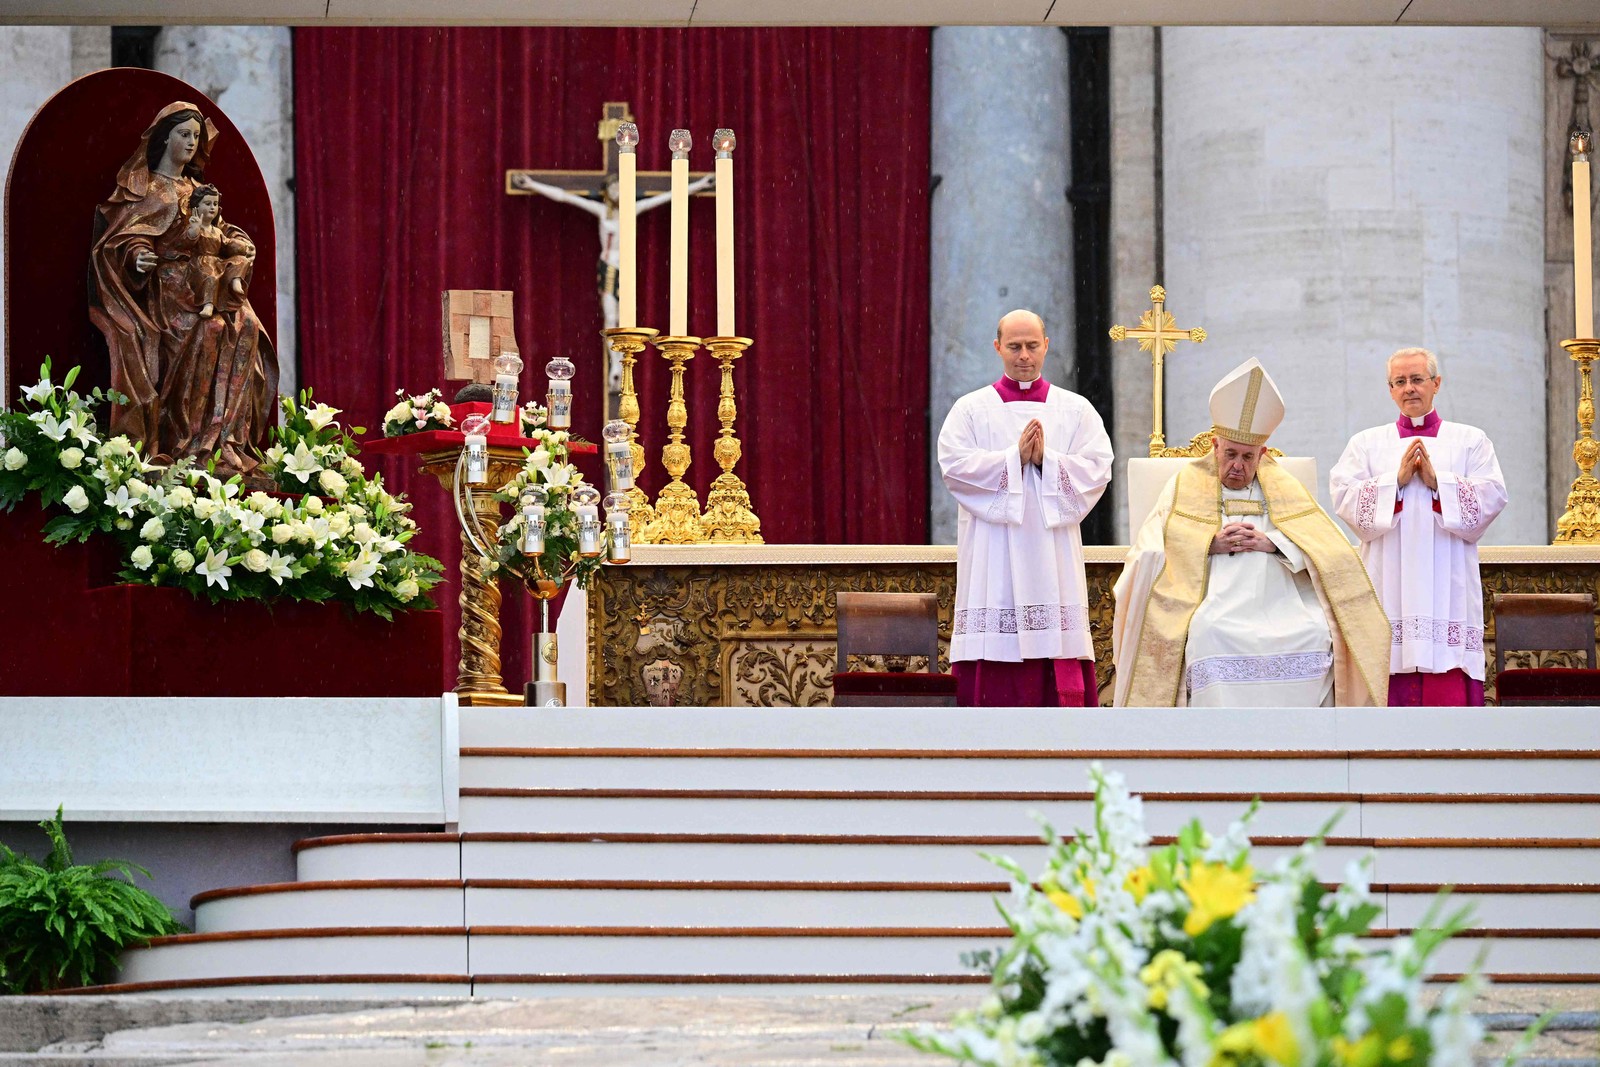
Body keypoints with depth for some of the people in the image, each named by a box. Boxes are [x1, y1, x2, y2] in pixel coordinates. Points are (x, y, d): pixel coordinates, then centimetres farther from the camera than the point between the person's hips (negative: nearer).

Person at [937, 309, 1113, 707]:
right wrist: (1015, 458, -13)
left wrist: (1046, 459, -14)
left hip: (1054, 557, 1)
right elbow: (953, 465, -6)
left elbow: (1098, 469, 0)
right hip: (993, 560, -1)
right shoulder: (971, 409, 8)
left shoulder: (1076, 410, 12)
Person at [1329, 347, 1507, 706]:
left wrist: (1437, 480, -9)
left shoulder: (1470, 441, 13)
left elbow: (1492, 496, -1)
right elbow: (1344, 497, 0)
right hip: (1389, 580, 1)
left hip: (1446, 584, -1)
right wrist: (1397, 479, -8)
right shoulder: (1367, 443, 15)